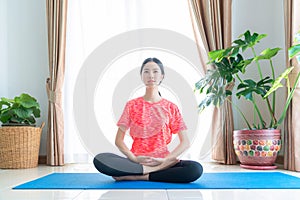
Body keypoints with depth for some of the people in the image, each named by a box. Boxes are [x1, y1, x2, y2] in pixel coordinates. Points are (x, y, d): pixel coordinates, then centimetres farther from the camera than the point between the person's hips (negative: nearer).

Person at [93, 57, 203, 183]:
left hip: (162, 161, 1)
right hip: (136, 161, 0)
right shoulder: (132, 105, 8)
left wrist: (165, 160, -13)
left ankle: (136, 176, -24)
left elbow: (185, 142, 2)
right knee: (100, 159, -28)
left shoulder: (170, 107, 7)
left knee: (196, 169, -30)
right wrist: (134, 158, -13)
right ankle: (157, 170, -25)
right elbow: (118, 140, 4)